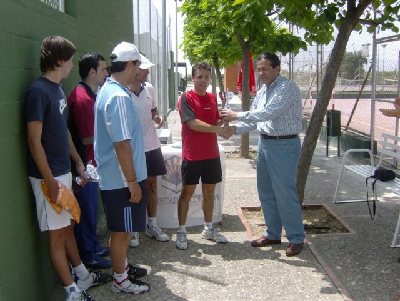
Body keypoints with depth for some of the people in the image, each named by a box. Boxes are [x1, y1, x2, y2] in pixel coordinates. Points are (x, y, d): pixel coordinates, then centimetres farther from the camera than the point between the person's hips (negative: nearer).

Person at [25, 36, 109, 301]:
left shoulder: (58, 88, 9)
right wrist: (49, 180, -19)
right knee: (57, 233, 3)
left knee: (68, 227, 19)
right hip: (49, 176, -8)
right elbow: (34, 141, -20)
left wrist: (78, 162, 18)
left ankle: (83, 276, 32)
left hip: (64, 171, 9)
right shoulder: (38, 90, -18)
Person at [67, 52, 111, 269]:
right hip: (84, 163, -10)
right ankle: (87, 255, 16)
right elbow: (87, 138, -22)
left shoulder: (91, 95, 11)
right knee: (86, 209, 3)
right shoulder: (81, 98, -21)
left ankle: (93, 246, 34)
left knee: (91, 208, 19)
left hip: (91, 162, 10)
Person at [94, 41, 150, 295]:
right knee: (122, 229, 5)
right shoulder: (119, 96, -22)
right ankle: (120, 280, 21)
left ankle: (123, 266, 39)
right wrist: (132, 182, -20)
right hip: (122, 179, -10)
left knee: (125, 228, 22)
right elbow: (122, 144, -26)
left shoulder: (109, 90, 11)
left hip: (117, 177, 10)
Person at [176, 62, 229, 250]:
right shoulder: (186, 98, -9)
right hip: (192, 156, -6)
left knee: (209, 192, 14)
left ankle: (208, 229, 28)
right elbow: (193, 123, -19)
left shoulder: (212, 98, 10)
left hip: (212, 155, 6)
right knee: (187, 193, 4)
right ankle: (181, 232, 14)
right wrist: (217, 129, -25)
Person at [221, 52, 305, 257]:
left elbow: (268, 113, -23)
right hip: (264, 142, 9)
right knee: (266, 192, 13)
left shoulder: (287, 88, -14)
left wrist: (236, 115, -19)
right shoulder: (262, 92, 13)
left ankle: (296, 238, 10)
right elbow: (255, 119, 14)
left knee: (285, 193, -4)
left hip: (284, 145, -9)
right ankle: (273, 234, 27)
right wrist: (235, 129, -4)